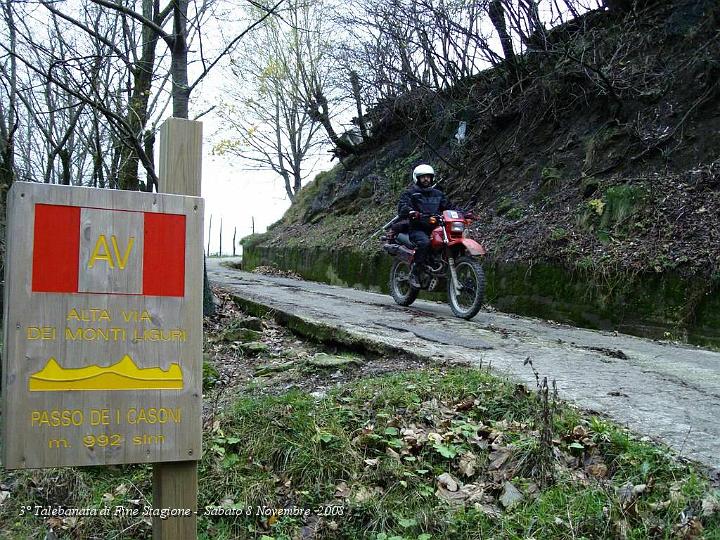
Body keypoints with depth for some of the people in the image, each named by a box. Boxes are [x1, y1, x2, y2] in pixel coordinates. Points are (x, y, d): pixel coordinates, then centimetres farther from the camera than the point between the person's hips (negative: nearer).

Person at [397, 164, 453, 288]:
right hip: (418, 228, -5)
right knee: (424, 242, -38)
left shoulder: (438, 194, 25)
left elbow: (448, 207, 22)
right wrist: (412, 212, -32)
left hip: (435, 228, 5)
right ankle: (414, 273, -28)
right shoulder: (410, 193, 9)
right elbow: (402, 207, -8)